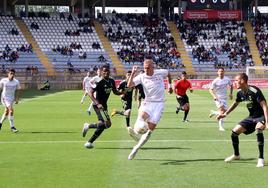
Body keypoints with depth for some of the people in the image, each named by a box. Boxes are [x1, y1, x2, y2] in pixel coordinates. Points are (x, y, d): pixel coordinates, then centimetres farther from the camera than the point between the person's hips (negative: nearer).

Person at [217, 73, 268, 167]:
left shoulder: (254, 91, -26)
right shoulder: (240, 92, -1)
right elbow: (235, 103, 21)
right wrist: (225, 114, 21)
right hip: (251, 117, 8)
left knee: (258, 129, -37)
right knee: (234, 132, 2)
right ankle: (236, 155, 28)